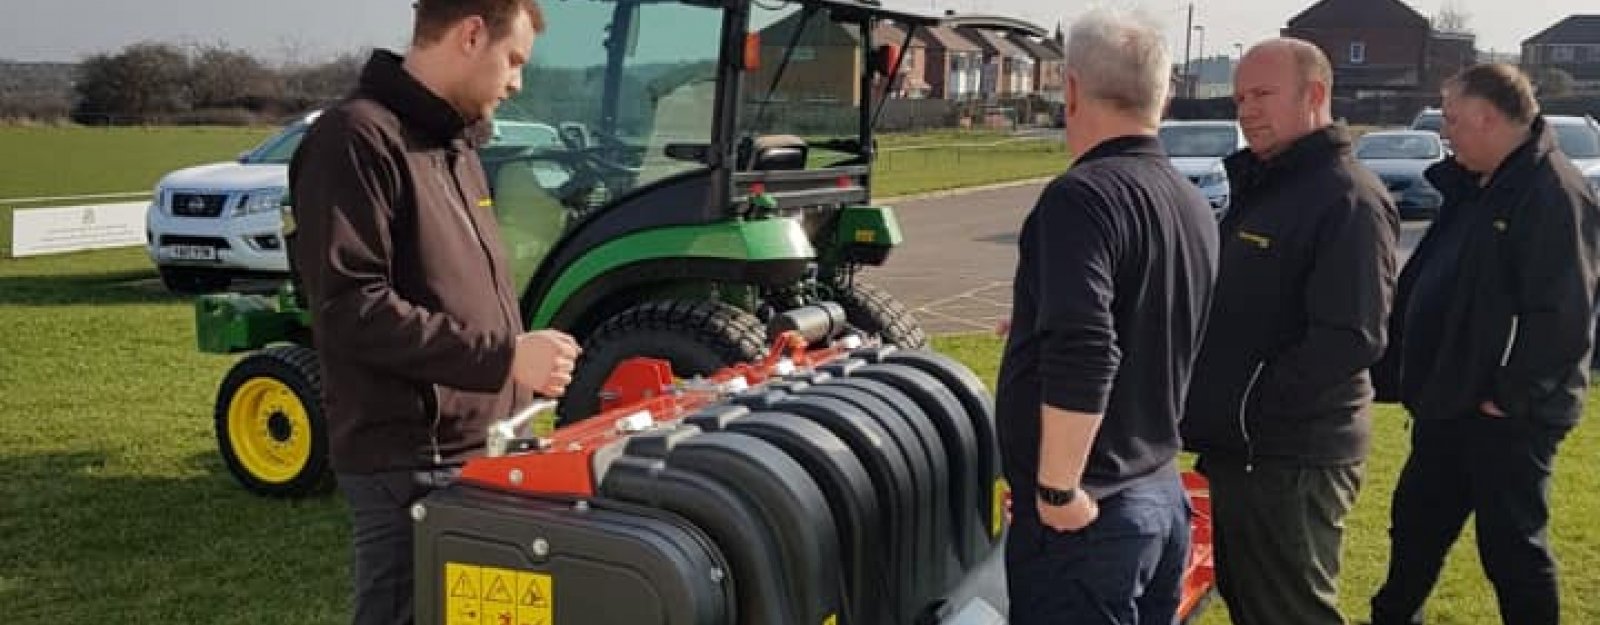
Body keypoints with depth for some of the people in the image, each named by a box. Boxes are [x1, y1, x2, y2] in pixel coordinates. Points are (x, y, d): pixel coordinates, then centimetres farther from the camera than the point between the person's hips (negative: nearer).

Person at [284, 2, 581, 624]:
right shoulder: (357, 137, -14)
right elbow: (350, 308, -22)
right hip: (411, 465, -9)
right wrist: (503, 357, -23)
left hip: (479, 449, 9)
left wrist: (528, 362, 12)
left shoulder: (455, 143, 16)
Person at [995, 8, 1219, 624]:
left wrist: (1058, 491, -19)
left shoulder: (1083, 196, -19)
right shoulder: (1193, 204, 9)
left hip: (1086, 514, -9)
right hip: (1163, 493, 9)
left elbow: (1079, 360, -29)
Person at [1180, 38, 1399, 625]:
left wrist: (1250, 410, -19)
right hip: (1237, 449, 9)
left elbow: (1349, 339, -25)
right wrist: (1211, 412, 9)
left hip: (1292, 463, -9)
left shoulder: (1349, 198, -16)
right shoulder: (1259, 185, 14)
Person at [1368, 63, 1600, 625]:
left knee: (1511, 546, 3)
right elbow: (1425, 286, 18)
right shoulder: (1475, 189, 12)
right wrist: (1402, 372, 14)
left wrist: (1510, 397, -21)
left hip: (1508, 415, -9)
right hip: (1450, 404, 9)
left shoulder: (1554, 190, -17)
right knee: (1415, 525, 20)